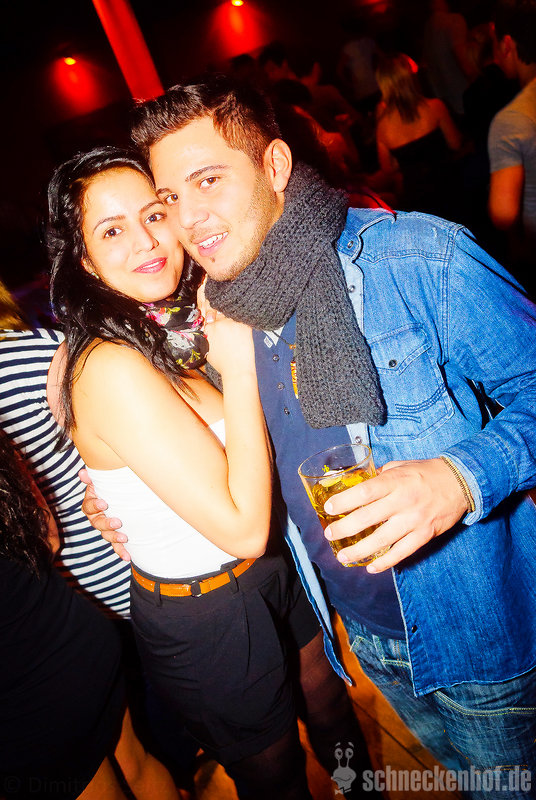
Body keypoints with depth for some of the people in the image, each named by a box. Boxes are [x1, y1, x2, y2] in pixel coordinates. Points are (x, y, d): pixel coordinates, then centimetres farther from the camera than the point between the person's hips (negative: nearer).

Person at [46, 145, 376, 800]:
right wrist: (239, 371, -27)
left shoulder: (173, 325, -4)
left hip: (274, 566, 8)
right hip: (207, 620, -7)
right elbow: (242, 526, -30)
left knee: (327, 697, 33)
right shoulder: (111, 369, -30)